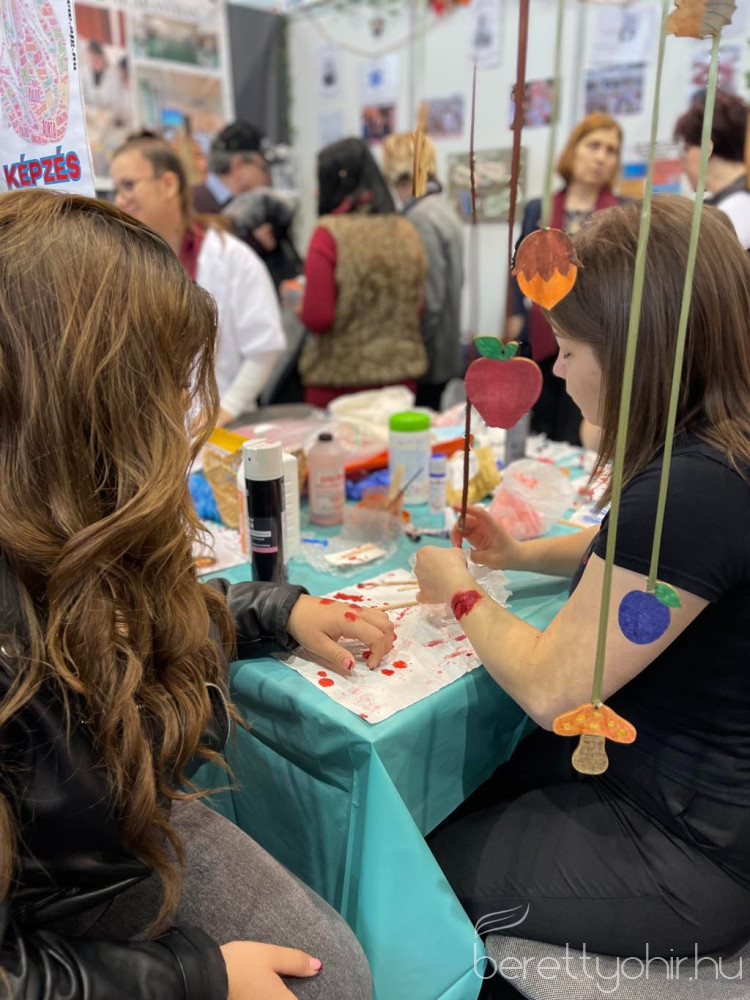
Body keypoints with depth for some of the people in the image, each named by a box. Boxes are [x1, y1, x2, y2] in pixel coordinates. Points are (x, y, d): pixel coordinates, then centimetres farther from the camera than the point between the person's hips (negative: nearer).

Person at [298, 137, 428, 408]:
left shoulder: (328, 234, -11)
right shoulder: (407, 232, 3)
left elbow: (317, 318, -14)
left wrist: (296, 301, 5)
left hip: (338, 378, -4)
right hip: (400, 374, 5)